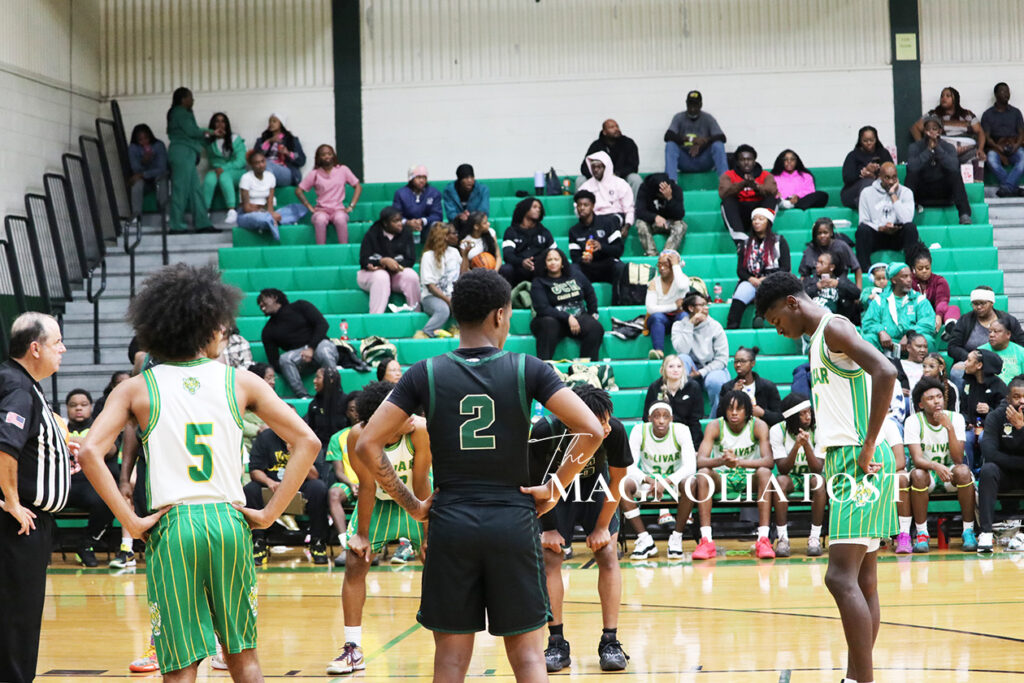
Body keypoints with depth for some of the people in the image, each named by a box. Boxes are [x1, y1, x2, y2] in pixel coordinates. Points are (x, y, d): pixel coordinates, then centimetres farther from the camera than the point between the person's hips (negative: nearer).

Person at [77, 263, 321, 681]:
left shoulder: (138, 388, 4)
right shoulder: (240, 382, 5)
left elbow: (90, 452, -10)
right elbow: (307, 443, 0)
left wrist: (130, 521, -6)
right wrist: (269, 513, 2)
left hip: (171, 526, -1)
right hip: (229, 522, 1)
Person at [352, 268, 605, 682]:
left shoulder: (425, 374, 0)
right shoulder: (527, 370, -3)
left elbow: (367, 446, -4)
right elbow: (591, 431, -11)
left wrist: (410, 504, 3)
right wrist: (555, 488, -1)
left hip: (450, 525, 1)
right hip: (514, 522, -1)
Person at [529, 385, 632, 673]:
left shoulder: (614, 430, -32)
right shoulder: (545, 432, -35)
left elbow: (617, 480, -13)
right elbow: (535, 483, -16)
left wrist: (602, 527, -9)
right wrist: (547, 528, -11)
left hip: (596, 487, 1)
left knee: (608, 554, -9)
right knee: (549, 558, -9)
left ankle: (610, 641, -2)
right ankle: (557, 643, -1)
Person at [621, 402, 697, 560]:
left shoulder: (681, 430, -16)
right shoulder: (639, 431, -13)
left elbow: (690, 466, -24)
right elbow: (630, 466, -19)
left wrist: (666, 482, -39)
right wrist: (649, 481, -39)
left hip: (674, 479, -1)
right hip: (647, 479, 1)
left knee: (689, 483, -36)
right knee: (623, 484, -30)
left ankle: (676, 538, -24)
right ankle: (645, 540, -25)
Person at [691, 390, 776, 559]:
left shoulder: (758, 426, -12)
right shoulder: (715, 426, -11)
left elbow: (768, 461, -26)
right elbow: (700, 461, -23)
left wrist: (739, 462, -43)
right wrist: (721, 461, -45)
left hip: (750, 478, 0)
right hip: (721, 478, 1)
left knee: (765, 472, -32)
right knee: (703, 474, -30)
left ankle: (763, 539, -36)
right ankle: (706, 541, -34)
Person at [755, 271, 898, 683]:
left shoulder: (834, 328, -9)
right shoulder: (821, 339, 21)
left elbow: (886, 373, -25)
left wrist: (868, 446, -22)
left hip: (858, 462, -10)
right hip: (845, 461, 10)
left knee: (841, 576, -16)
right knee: (862, 581, 9)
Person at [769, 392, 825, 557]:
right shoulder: (777, 431, -11)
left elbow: (818, 469, -17)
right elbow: (783, 469, -18)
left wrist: (806, 445, -32)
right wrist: (796, 445, -32)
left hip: (810, 477, 0)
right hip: (790, 477, 0)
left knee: (819, 480, -34)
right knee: (780, 481, -34)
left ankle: (815, 538, -30)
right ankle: (783, 539, -34)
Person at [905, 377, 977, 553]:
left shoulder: (955, 418, -10)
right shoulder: (913, 421, -13)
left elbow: (958, 459, -19)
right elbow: (917, 459, -23)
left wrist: (950, 428, -29)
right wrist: (936, 466, -45)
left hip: (950, 470, 1)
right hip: (927, 470, -1)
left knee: (963, 471, -32)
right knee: (918, 475, -35)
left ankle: (968, 531, -23)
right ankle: (922, 533, -23)